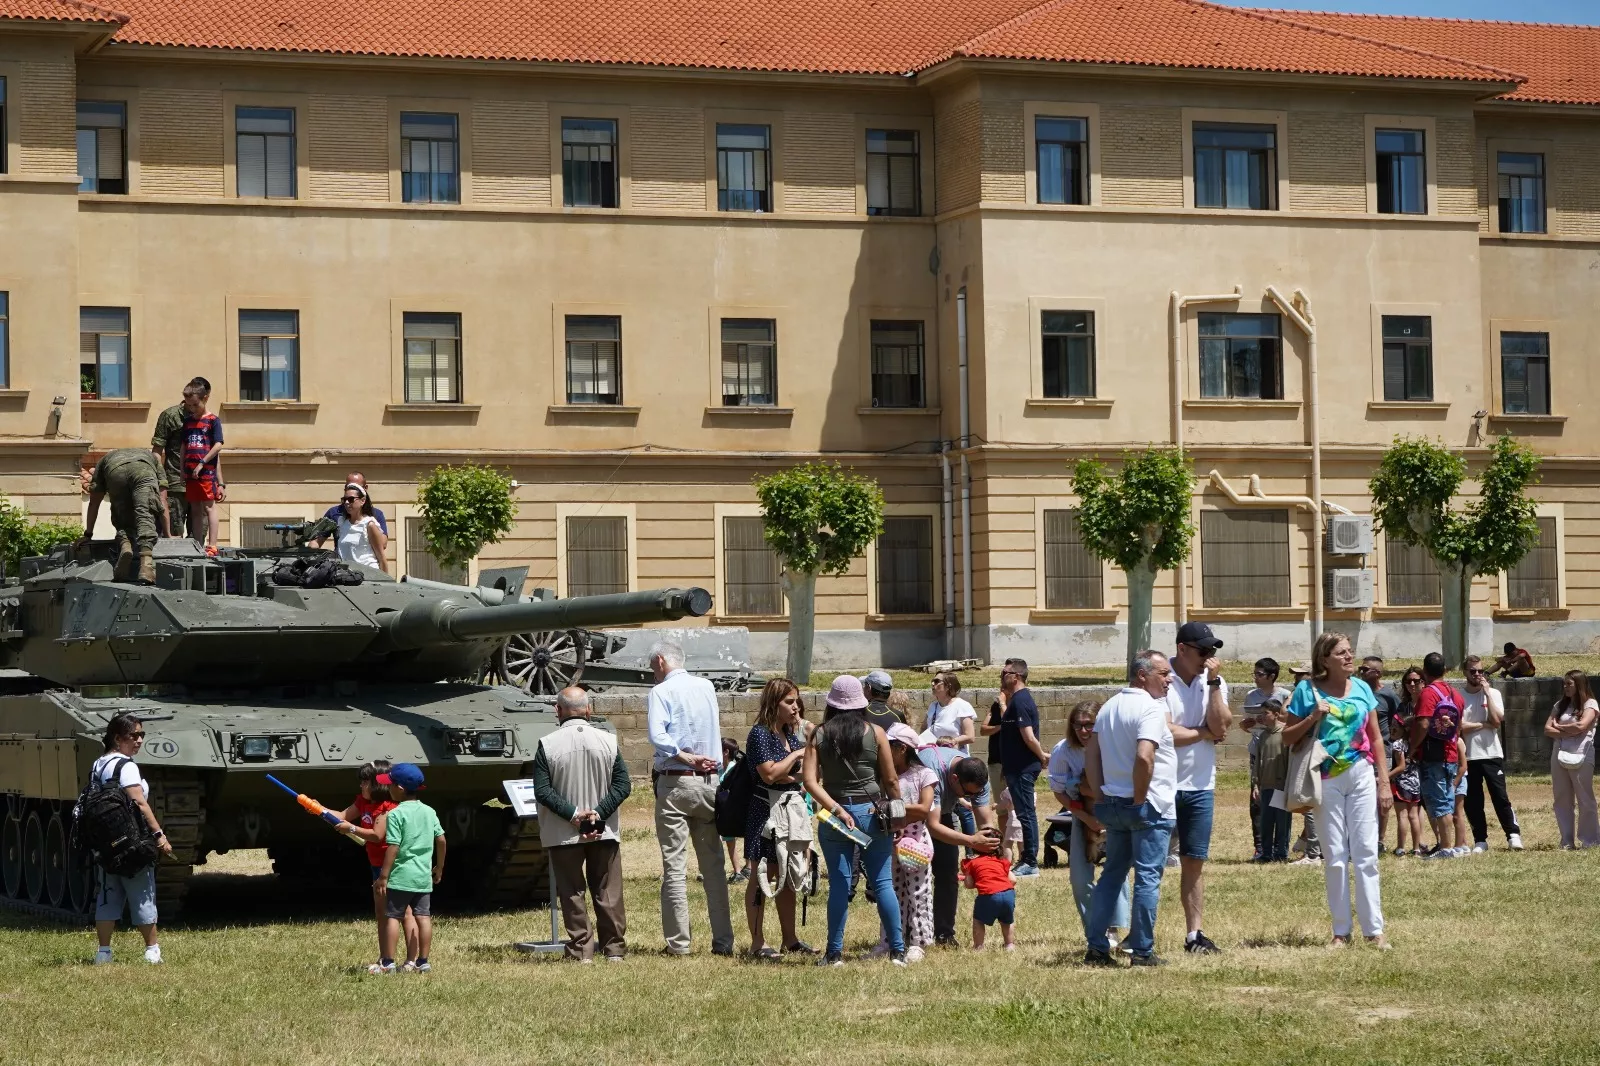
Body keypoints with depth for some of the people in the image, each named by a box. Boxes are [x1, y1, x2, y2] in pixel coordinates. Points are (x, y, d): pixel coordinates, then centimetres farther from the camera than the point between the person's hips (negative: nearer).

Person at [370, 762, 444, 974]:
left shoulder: (395, 814, -12)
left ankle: (388, 963, 0)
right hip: (424, 875, 6)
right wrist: (439, 867, 22)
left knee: (391, 916, 1)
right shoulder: (429, 812, 7)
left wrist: (384, 875, -13)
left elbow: (392, 847, -16)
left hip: (401, 875, -6)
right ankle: (422, 962, 9)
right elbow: (441, 840, 11)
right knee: (423, 916, 7)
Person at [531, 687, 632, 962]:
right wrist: (598, 812, -10)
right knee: (608, 893, 10)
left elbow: (542, 791, -14)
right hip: (604, 832, 2)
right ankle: (614, 949, 13)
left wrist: (573, 813, -13)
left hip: (563, 835, -2)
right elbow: (623, 785, -6)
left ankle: (581, 950, 5)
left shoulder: (547, 745, -9)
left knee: (572, 893, 7)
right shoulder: (608, 740, -3)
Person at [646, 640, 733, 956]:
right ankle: (723, 940, 7)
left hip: (675, 784, -5)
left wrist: (687, 758, -15)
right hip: (709, 783, 5)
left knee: (675, 866, -2)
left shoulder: (661, 692, -6)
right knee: (713, 865, 7)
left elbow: (657, 735, -20)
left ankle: (678, 942, -2)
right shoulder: (706, 687, 11)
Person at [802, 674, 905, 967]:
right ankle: (897, 950, 4)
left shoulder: (819, 735, -1)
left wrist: (836, 810, -11)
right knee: (882, 882, 4)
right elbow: (891, 780, -1)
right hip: (871, 812, -1)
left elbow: (811, 781, -9)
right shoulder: (875, 733, -4)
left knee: (839, 884, 6)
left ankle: (835, 953, 7)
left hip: (834, 813, 1)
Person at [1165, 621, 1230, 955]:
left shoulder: (1214, 682, 6)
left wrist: (1214, 682, -11)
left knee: (1195, 862, 8)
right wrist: (1205, 732, -5)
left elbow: (1221, 727, -7)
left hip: (1200, 786, 5)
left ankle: (1195, 934, 12)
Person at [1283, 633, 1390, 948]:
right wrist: (1314, 717, -14)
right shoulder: (1308, 690, -2)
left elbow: (1375, 738, 10)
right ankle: (1341, 930, 10)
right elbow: (1287, 738, 2)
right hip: (1326, 780, -2)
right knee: (1335, 857, 3)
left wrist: (1384, 781, 4)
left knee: (1366, 854, 0)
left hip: (1361, 776, 2)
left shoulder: (1361, 689, 6)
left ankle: (1374, 929, 3)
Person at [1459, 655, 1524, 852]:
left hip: (1492, 754, -1)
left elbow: (1496, 719, -12)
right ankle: (1480, 840, 12)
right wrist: (1483, 725, -8)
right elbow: (1458, 726, -9)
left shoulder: (1492, 693, 4)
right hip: (1468, 756, 1)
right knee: (1472, 802, 4)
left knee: (1500, 797, -5)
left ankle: (1513, 835, 1)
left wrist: (1487, 692, -9)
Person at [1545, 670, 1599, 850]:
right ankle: (1566, 841, 9)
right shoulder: (1560, 705, 14)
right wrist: (1568, 732, -10)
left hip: (1581, 758, -5)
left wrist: (1559, 727, -2)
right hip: (1559, 756, 5)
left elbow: (1581, 726, -17)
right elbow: (1547, 729, 5)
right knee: (1562, 800, 5)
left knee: (1585, 800, -2)